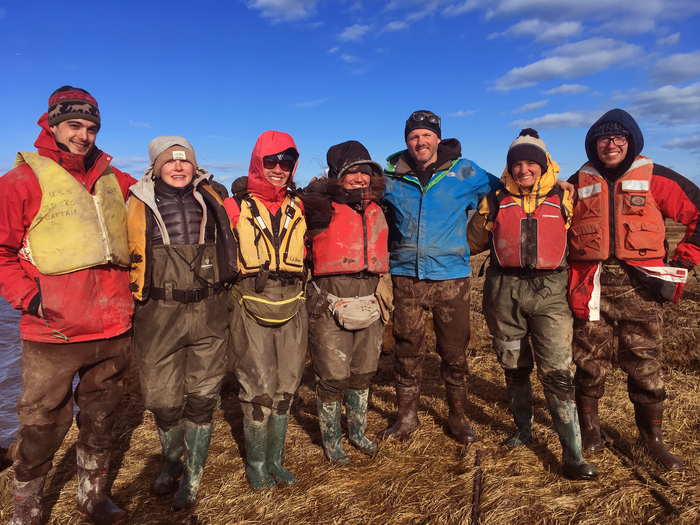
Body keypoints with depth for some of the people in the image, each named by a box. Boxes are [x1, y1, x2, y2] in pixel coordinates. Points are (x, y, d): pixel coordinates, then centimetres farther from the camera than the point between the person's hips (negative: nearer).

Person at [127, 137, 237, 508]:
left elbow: (227, 246, 19)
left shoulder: (210, 199, 8)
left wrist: (218, 286, 17)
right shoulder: (139, 204, 3)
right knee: (164, 400, 6)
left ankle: (192, 476, 26)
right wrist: (134, 303, 8)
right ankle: (171, 462, 36)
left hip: (209, 313, 1)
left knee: (202, 397, 7)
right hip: (159, 314, -1)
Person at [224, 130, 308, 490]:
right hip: (251, 310, -3)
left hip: (291, 310, 4)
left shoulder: (298, 208, 9)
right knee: (259, 390, 0)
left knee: (284, 389, 10)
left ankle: (275, 460, 27)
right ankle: (256, 463, 21)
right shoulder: (235, 207, -1)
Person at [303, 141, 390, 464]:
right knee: (332, 379, 5)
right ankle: (331, 440, 29)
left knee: (362, 375, 18)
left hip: (369, 307, 5)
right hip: (330, 309, -5)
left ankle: (358, 431, 40)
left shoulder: (376, 209, 10)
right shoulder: (320, 207, -8)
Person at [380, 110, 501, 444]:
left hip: (451, 276, -1)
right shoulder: (392, 174, 4)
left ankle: (457, 417, 27)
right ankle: (407, 416, 26)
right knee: (407, 350, 9)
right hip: (406, 276, 1)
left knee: (455, 352, 8)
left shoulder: (463, 171, 1)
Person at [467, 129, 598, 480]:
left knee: (557, 371, -9)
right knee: (514, 367, 14)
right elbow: (473, 242, 16)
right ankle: (523, 429, 34)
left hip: (549, 290, -2)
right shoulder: (495, 200, 8)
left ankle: (572, 455, 0)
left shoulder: (564, 198, 5)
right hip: (505, 290, 2)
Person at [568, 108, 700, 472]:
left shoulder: (654, 178, 3)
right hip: (591, 287, 1)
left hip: (640, 287, -1)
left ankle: (652, 437, 23)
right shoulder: (578, 183, 8)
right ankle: (588, 423, 30)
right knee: (590, 363, 9)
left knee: (645, 367, 5)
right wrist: (567, 276, 9)